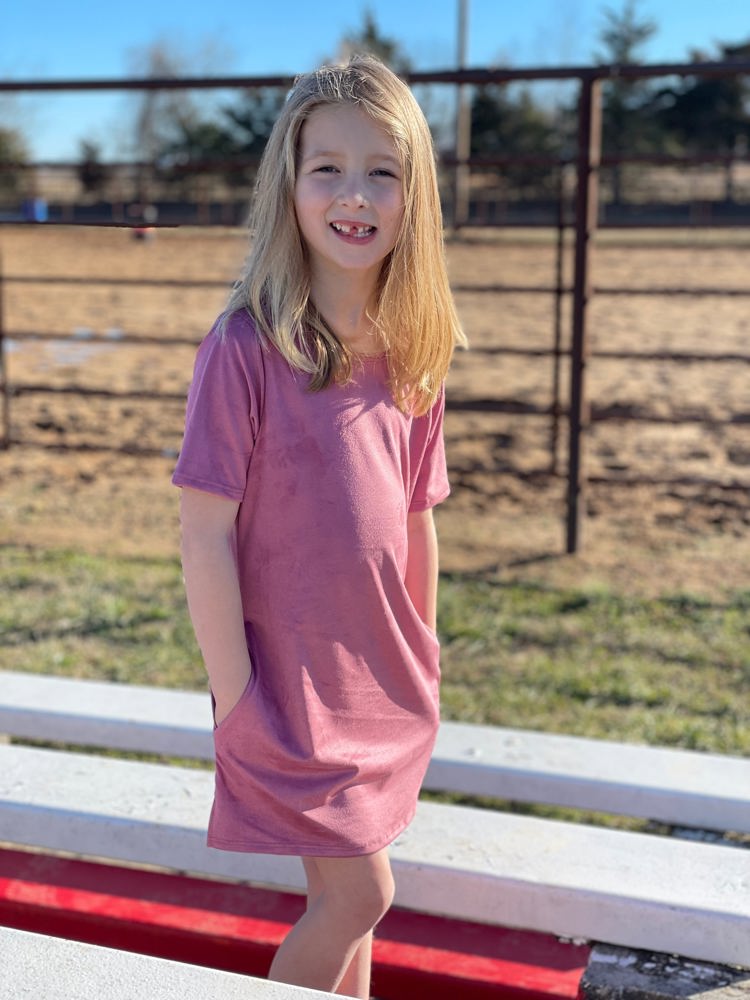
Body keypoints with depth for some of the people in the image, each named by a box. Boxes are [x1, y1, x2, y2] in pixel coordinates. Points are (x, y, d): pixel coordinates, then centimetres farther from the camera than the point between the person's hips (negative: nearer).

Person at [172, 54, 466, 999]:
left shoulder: (411, 357, 1)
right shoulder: (246, 348, -17)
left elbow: (415, 525, 9)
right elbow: (204, 536, -16)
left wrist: (421, 667, 14)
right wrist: (236, 703, -14)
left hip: (382, 689, 5)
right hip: (289, 683, -5)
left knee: (345, 891, 18)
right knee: (359, 893, 1)